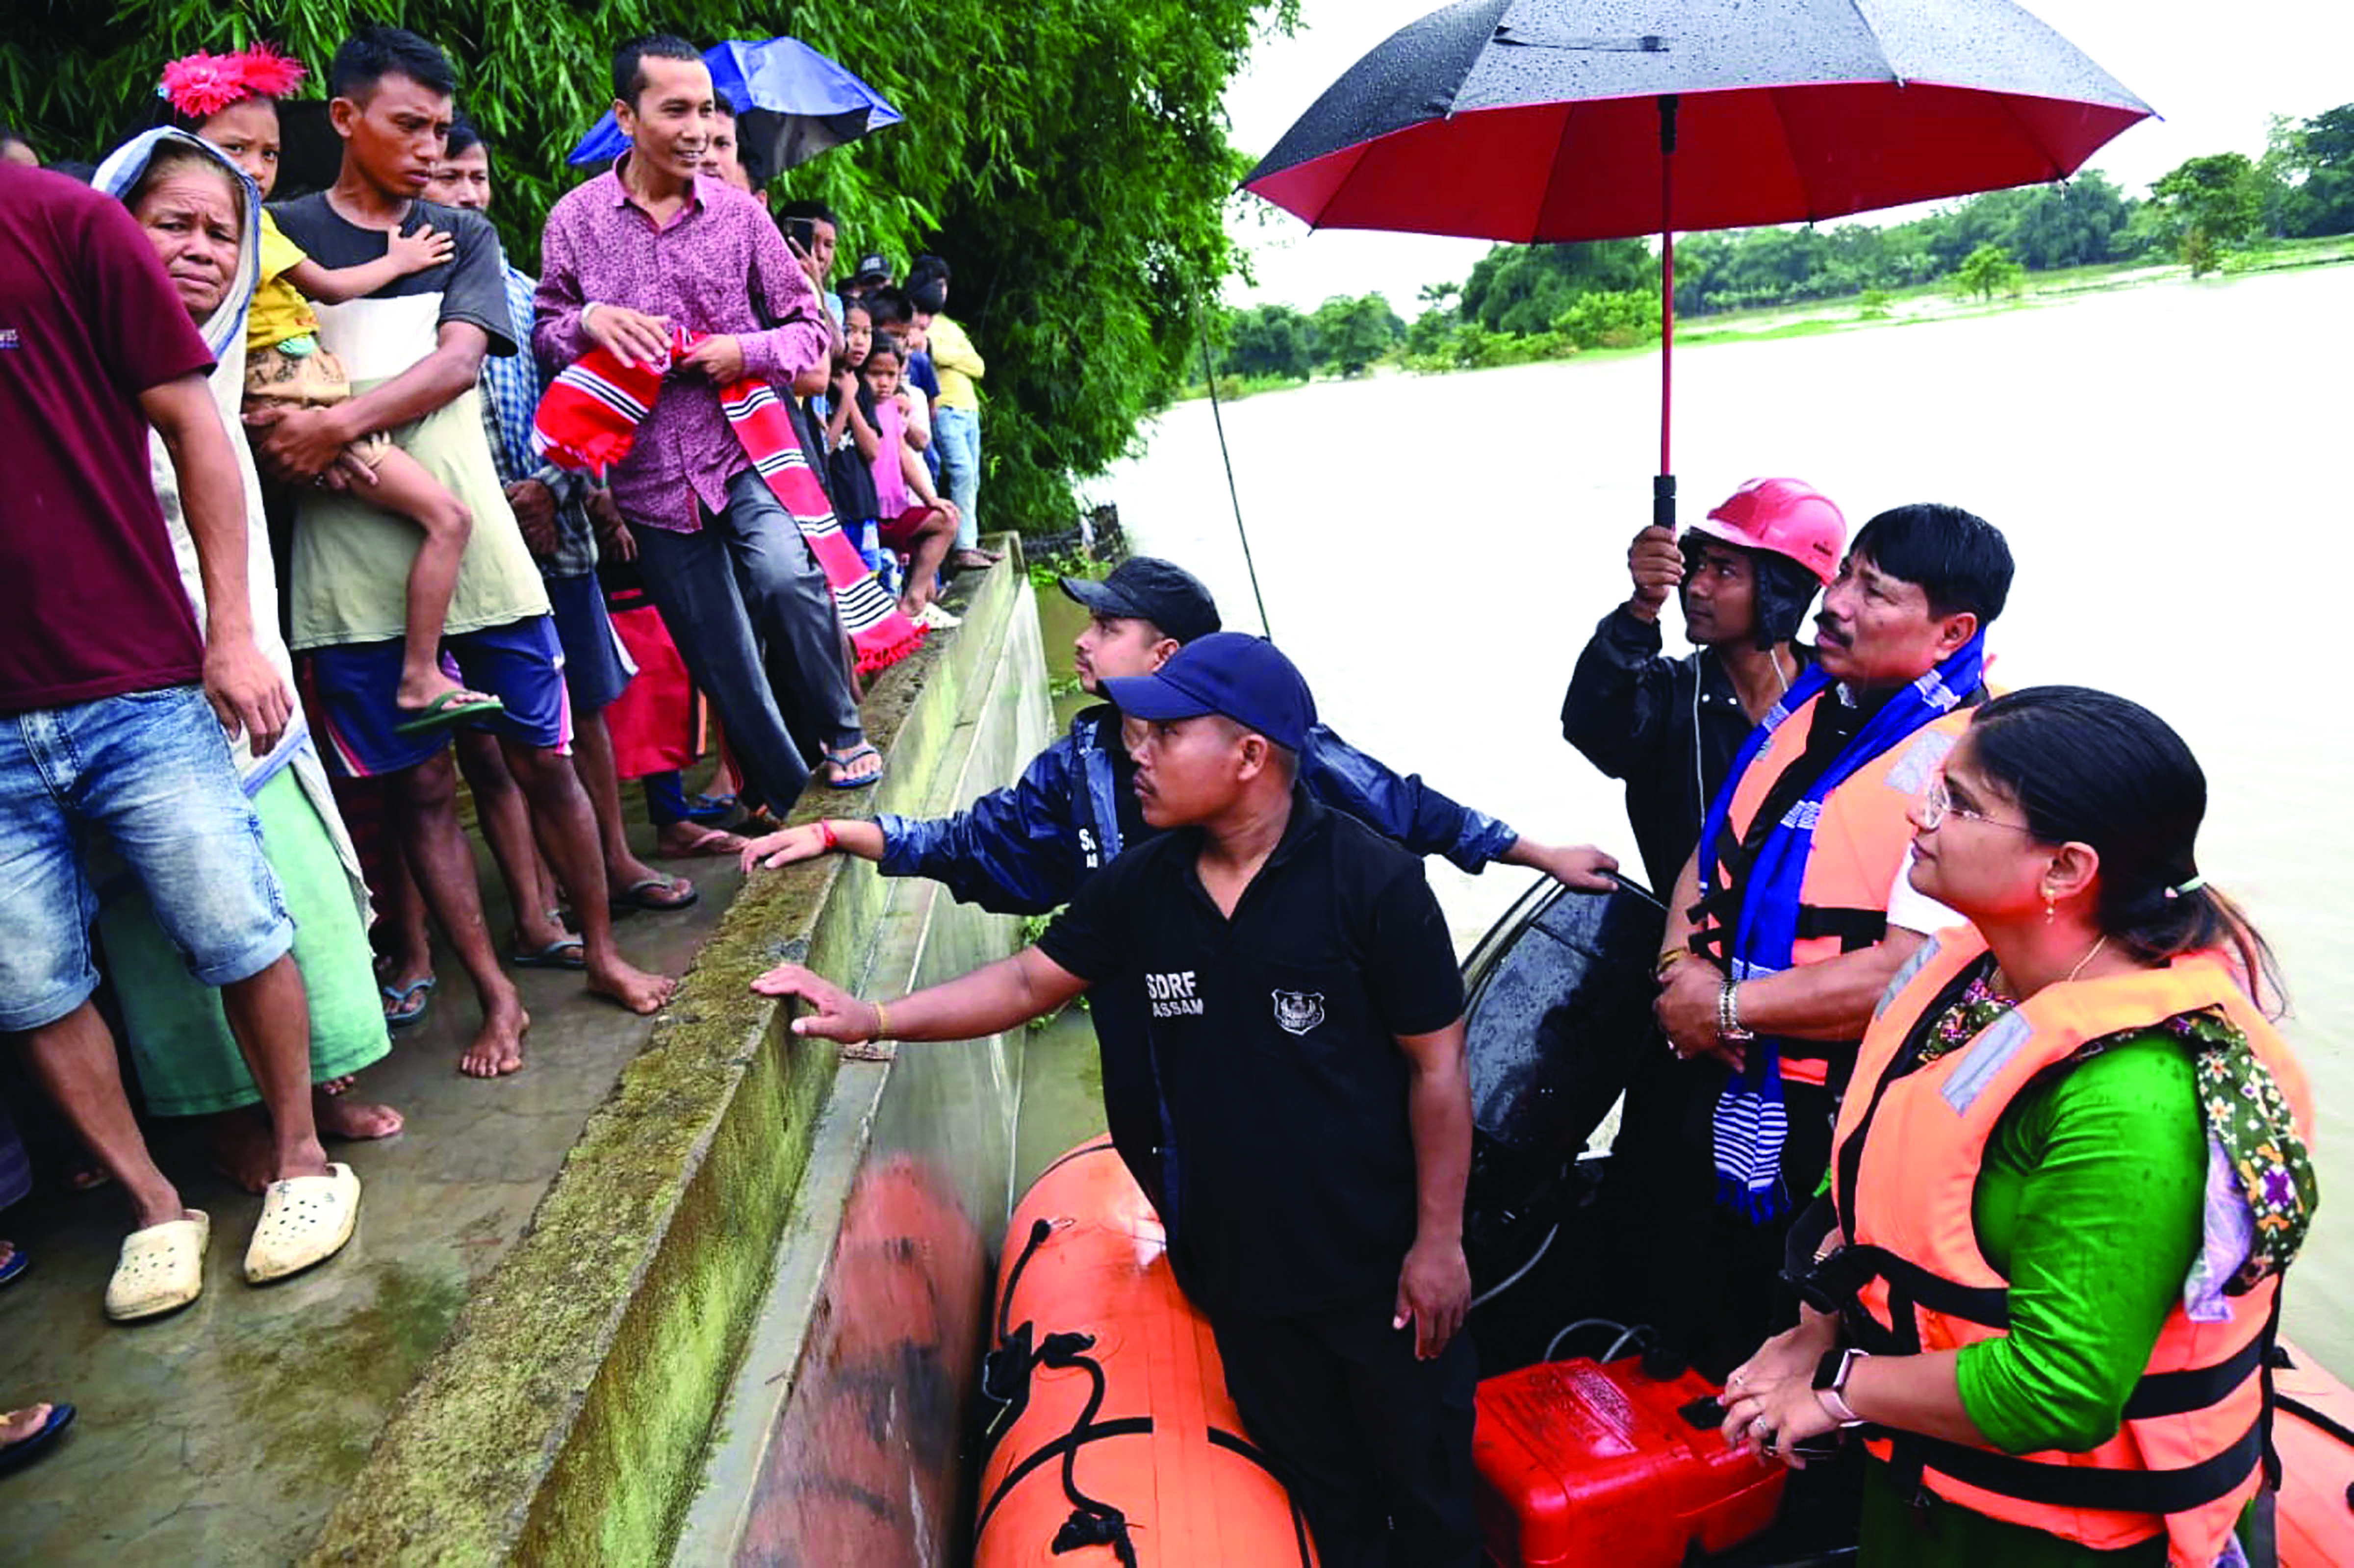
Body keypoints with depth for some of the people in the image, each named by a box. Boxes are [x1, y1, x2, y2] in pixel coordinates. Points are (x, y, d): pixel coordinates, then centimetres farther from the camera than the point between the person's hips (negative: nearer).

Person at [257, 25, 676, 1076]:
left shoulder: (464, 237, 12)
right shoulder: (282, 234, 8)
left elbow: (458, 362, -4)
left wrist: (341, 425, -18)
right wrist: (289, 443, -16)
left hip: (472, 534, 1)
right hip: (351, 558, -1)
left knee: (542, 755, 5)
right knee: (420, 783, 4)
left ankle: (602, 951, 21)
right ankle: (497, 997, 14)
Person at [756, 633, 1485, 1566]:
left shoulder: (1371, 882, -19)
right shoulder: (1141, 887, -5)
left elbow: (1436, 1067, -15)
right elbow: (1032, 979, 5)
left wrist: (1438, 1241, -13)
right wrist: (874, 1018, -4)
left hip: (1376, 1264, -4)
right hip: (1239, 1265, 4)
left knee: (1427, 1489, 17)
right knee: (1324, 1491, 24)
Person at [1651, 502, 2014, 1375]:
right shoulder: (1806, 709, 6)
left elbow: (1913, 973, -27)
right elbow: (1713, 853, 12)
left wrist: (1729, 1008, -19)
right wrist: (1680, 967, -6)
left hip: (1840, 1130, -7)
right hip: (1729, 1091, 7)